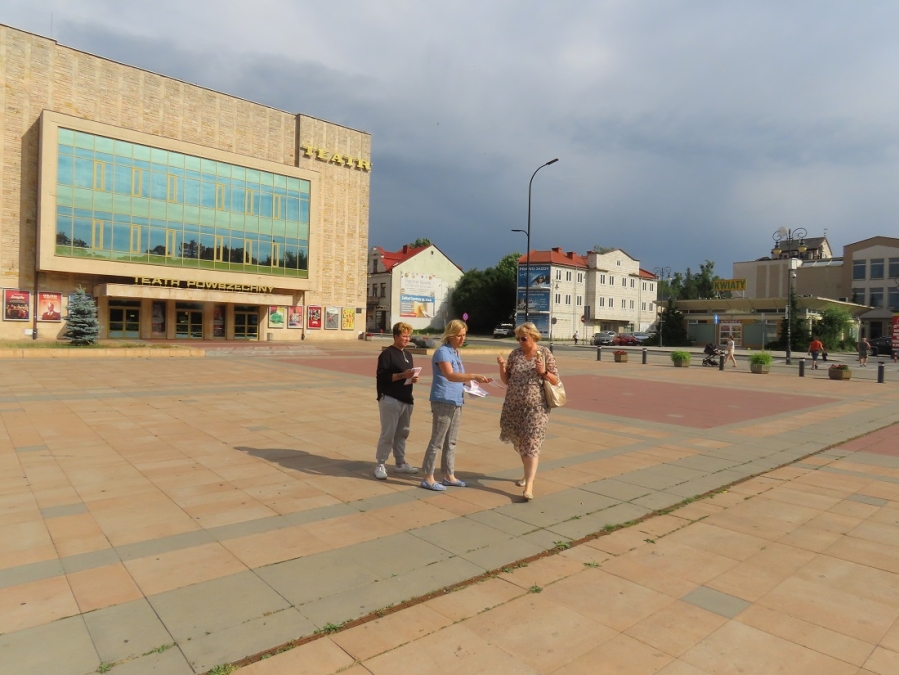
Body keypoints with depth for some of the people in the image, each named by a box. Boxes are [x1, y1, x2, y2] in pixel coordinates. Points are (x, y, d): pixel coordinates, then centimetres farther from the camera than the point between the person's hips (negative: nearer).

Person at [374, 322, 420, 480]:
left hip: (406, 400, 8)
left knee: (402, 432, 14)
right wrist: (401, 375, -22)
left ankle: (401, 463, 24)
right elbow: (381, 377, -14)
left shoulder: (408, 355, 17)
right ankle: (380, 465, 4)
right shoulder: (387, 354, -8)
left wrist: (413, 378, 2)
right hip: (390, 400, -8)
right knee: (388, 433, -5)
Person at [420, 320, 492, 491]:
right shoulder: (442, 352, -14)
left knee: (451, 442, 14)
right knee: (437, 441, -2)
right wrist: (474, 376, -38)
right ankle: (428, 478, 6)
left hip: (456, 402, 9)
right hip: (443, 402, -9)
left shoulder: (456, 352, 14)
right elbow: (450, 375, -29)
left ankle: (449, 476, 23)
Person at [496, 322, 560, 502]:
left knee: (531, 444, -9)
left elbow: (556, 381, -1)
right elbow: (506, 380, 8)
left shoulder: (545, 354, -4)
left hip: (536, 407, -4)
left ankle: (529, 485, -13)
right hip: (514, 406, 4)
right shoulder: (515, 354, 4)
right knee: (519, 442, 15)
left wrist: (544, 372, -19)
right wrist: (502, 366, -10)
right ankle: (529, 473, 38)